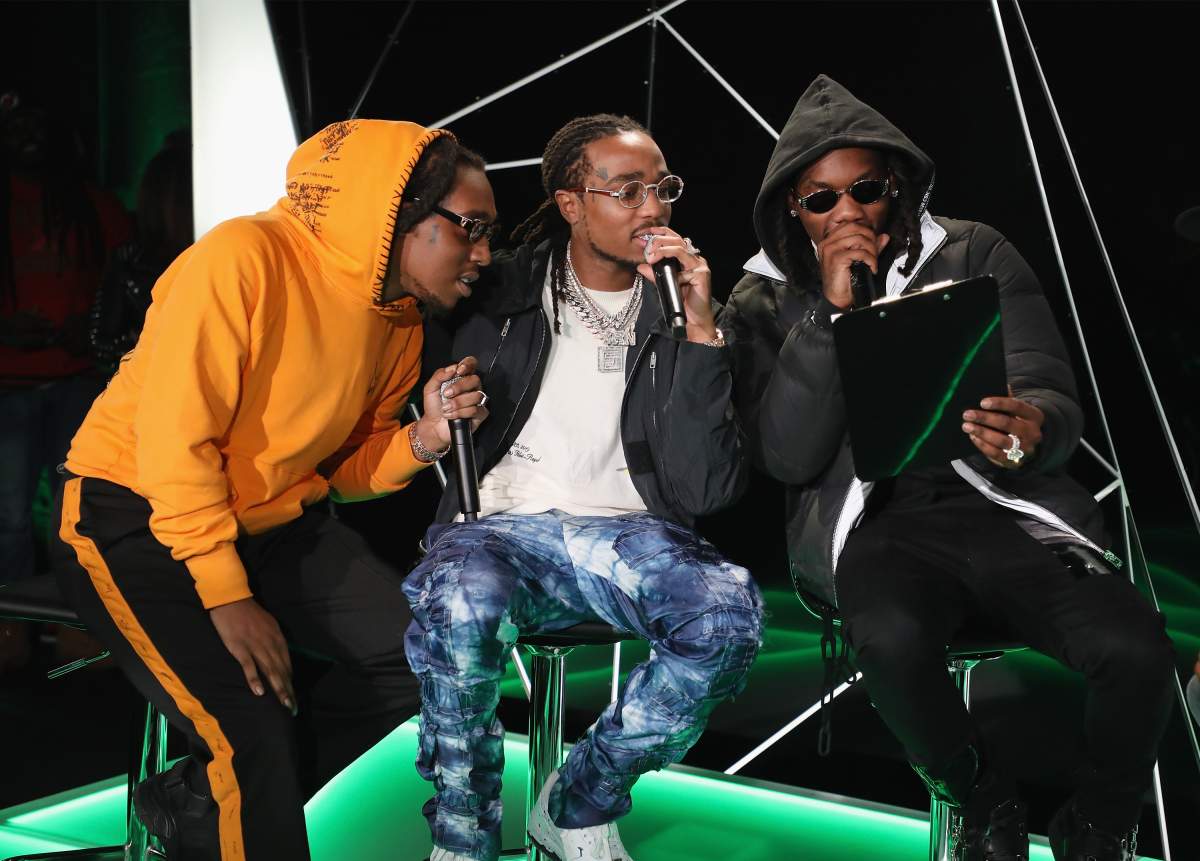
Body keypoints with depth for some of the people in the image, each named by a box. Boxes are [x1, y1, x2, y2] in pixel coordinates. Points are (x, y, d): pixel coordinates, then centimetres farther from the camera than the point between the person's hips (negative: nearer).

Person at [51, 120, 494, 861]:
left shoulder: (402, 321, 2)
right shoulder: (247, 259, -22)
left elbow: (345, 466, 6)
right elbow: (174, 439, -24)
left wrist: (424, 438, -14)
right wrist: (227, 598, -24)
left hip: (275, 522, 8)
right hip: (139, 520, -8)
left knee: (425, 652, -5)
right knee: (253, 730, -24)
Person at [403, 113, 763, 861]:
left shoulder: (677, 310, 8)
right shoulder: (501, 292, 8)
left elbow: (706, 491, -4)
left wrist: (700, 332, -9)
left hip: (628, 532, 2)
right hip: (500, 523, -1)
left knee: (732, 612, -30)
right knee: (463, 602, -36)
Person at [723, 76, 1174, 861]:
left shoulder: (976, 254, 8)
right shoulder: (766, 303, 7)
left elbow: (1056, 398, 2)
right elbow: (790, 458, -5)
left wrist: (1035, 432, -23)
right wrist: (832, 311, -12)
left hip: (1001, 503, 1)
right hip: (871, 522, -1)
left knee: (1135, 647, -27)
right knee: (892, 638, -36)